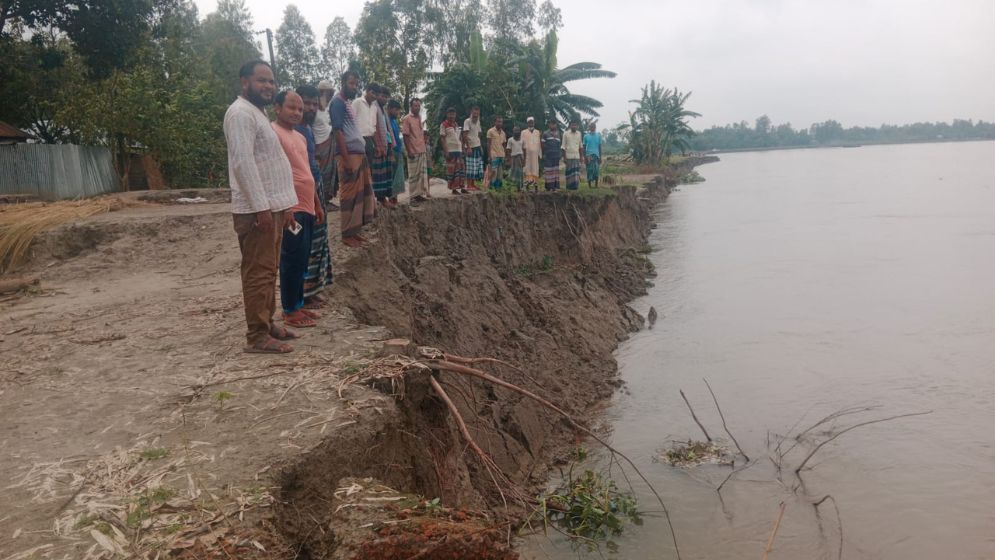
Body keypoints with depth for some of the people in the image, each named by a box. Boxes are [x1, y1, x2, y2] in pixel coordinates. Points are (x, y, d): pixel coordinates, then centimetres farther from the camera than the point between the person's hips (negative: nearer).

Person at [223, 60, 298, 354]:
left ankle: (267, 323, 25)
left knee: (267, 271, 15)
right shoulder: (241, 113, -13)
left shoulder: (256, 112, 20)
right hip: (257, 209, -10)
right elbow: (243, 162, -22)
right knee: (258, 272, -7)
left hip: (271, 206, 10)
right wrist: (261, 207, -25)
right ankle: (257, 336, -3)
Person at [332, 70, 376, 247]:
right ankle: (347, 234, 0)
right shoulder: (338, 102, -9)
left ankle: (354, 231, 17)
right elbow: (338, 131, -16)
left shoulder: (348, 102, 20)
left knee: (360, 193, 11)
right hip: (350, 155, -10)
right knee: (349, 195, -6)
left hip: (359, 153, 10)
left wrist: (359, 155, 17)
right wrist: (347, 159, -21)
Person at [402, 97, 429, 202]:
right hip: (413, 151, -7)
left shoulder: (420, 117, 12)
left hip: (422, 150, 7)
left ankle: (421, 193, 14)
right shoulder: (407, 119, -8)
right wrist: (409, 151, -15)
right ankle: (414, 195, 3)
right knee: (413, 174, -2)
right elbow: (405, 136, -10)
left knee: (422, 173, 8)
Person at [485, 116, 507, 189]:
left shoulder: (503, 133, 15)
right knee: (494, 171, -11)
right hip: (494, 155, -6)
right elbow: (488, 144, -4)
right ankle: (492, 186, -5)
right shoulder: (491, 131, -2)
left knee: (500, 172, 4)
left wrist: (504, 154, 12)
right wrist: (489, 155, -10)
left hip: (501, 155, 6)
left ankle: (498, 186, 9)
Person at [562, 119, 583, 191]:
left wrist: (581, 156, 10)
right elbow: (563, 146, -1)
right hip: (568, 156, -3)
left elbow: (580, 146, 14)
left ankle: (575, 186, 1)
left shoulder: (579, 133, 10)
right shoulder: (566, 134, -1)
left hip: (577, 156, 3)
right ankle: (569, 187, 5)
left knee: (576, 172, -3)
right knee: (569, 172, -1)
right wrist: (564, 158, -6)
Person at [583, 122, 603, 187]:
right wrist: (584, 157, -2)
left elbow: (600, 147, 11)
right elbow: (584, 147, 6)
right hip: (588, 155, -1)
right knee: (589, 170, -4)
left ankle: (596, 185, 0)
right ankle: (589, 186, 4)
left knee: (596, 170, -8)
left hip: (596, 155, 1)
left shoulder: (598, 136, 9)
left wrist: (600, 157, 6)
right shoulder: (586, 136, 6)